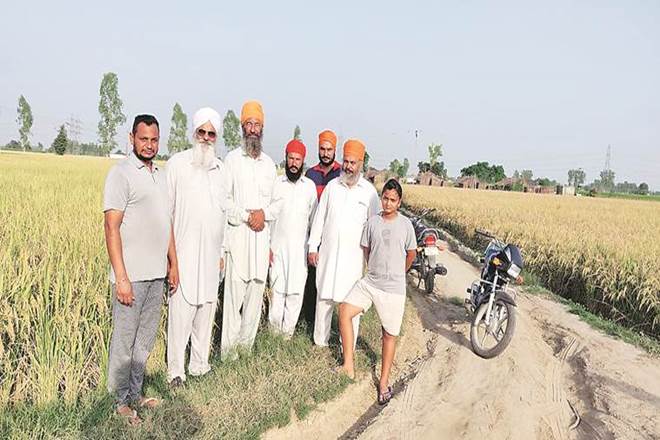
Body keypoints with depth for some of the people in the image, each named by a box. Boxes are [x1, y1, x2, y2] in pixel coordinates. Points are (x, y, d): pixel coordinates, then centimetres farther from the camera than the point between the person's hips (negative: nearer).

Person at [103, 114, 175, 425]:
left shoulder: (160, 175, 13)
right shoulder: (121, 173, -9)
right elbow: (111, 228, -14)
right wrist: (121, 278, -17)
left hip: (157, 275, 7)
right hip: (132, 276, -7)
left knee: (145, 340, 15)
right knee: (124, 341, 4)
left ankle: (135, 394, 28)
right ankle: (120, 401, 20)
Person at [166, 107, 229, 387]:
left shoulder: (221, 169, 13)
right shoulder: (177, 163, -1)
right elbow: (165, 207, -1)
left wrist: (222, 251, 15)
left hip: (211, 254, 5)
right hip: (184, 251, -5)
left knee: (207, 307, 10)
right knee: (181, 309, -4)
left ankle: (199, 364, 24)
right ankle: (175, 370, 9)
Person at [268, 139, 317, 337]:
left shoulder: (310, 186, 5)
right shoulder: (276, 183, 2)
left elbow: (314, 219, 9)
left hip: (300, 247, 1)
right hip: (278, 246, -1)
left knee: (296, 291, 2)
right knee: (276, 289, 3)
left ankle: (288, 330, 15)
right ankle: (274, 328, 17)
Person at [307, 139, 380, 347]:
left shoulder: (369, 192, 0)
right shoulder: (332, 186, 7)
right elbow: (319, 218, 10)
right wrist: (313, 247, 7)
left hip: (354, 255, -2)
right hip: (328, 252, 3)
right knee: (324, 297, 9)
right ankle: (320, 341, 24)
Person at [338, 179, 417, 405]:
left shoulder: (405, 224, -4)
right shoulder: (372, 222, 1)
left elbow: (411, 254, 8)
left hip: (393, 288, -2)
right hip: (369, 281, 3)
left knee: (389, 335, 7)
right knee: (344, 310, -15)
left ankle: (384, 382, 22)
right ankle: (348, 365, -4)